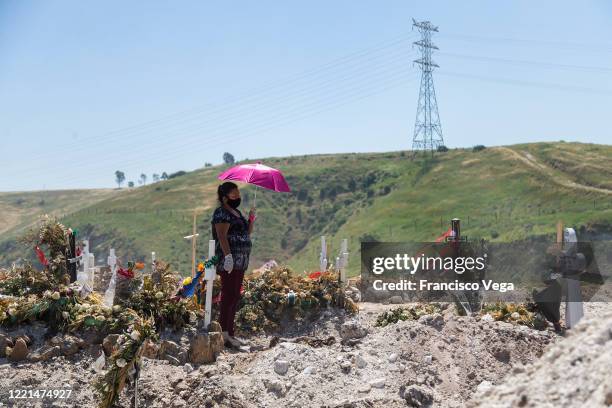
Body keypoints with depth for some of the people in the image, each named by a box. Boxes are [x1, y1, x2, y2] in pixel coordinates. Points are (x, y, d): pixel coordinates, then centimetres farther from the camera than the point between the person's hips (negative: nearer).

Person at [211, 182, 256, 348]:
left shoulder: (236, 212, 20)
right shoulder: (222, 213, -8)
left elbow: (247, 233, 24)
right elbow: (222, 236, -19)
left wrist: (251, 218, 8)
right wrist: (228, 256, -28)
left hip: (240, 262, 10)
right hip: (229, 261, -10)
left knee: (235, 297, 11)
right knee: (229, 295, -12)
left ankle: (230, 333, 18)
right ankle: (223, 334, -13)